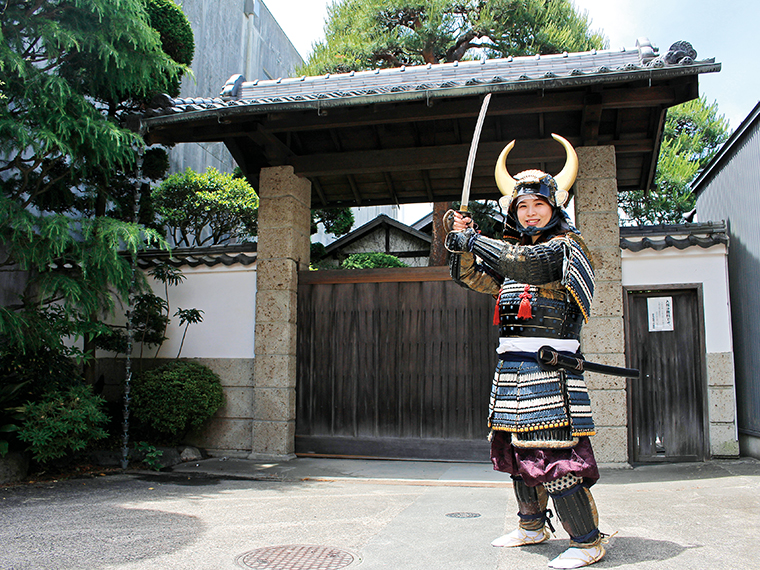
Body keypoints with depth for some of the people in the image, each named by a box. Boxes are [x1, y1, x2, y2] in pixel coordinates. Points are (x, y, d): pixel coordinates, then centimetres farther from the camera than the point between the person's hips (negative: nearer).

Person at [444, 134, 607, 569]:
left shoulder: (567, 246, -4)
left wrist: (470, 239, -18)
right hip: (512, 370, 8)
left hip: (550, 370, -8)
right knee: (519, 452, 16)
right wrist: (462, 244, -2)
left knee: (555, 457, -9)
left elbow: (525, 263, -23)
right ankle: (533, 526, 33)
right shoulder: (515, 249, 18)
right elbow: (472, 276, 17)